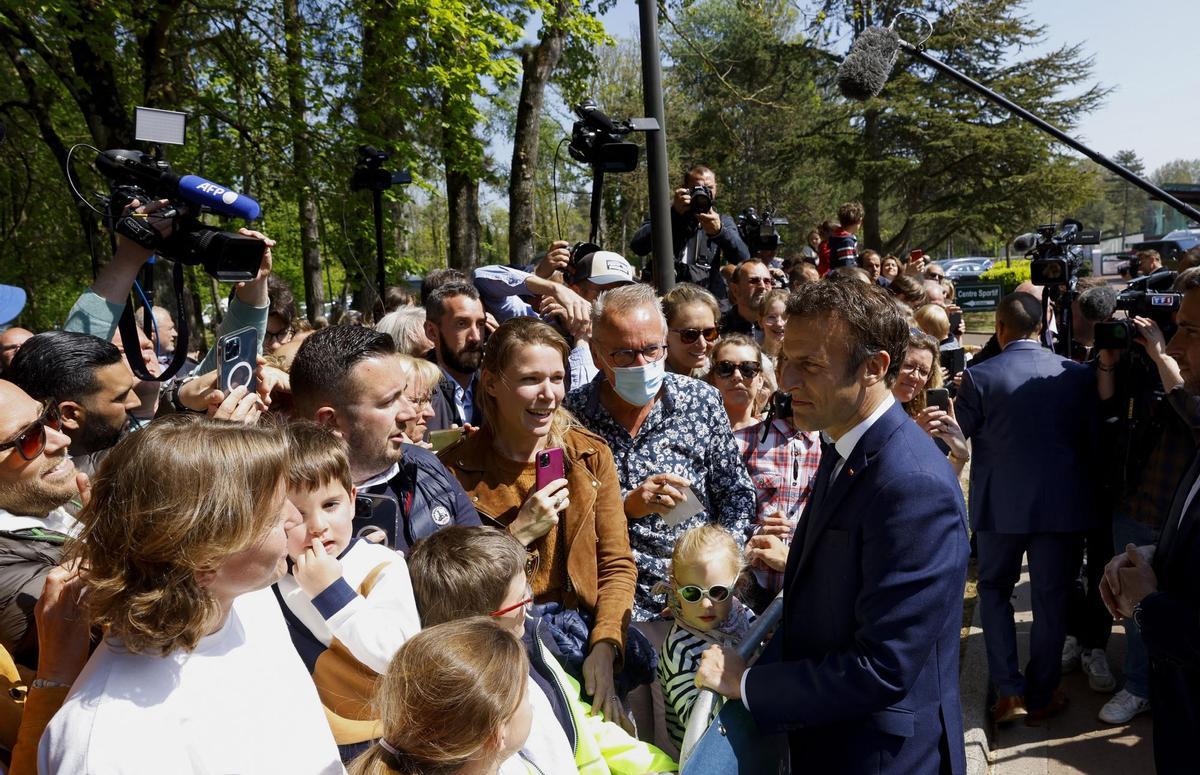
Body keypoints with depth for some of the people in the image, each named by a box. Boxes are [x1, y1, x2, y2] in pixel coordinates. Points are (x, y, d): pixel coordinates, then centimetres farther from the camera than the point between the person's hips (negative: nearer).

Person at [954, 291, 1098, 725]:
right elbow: (1093, 440, 3)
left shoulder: (979, 377, -11)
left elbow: (955, 439, -6)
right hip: (1061, 502, 2)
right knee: (1051, 599, 13)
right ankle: (1041, 697, 24)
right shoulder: (1078, 375, -3)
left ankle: (1009, 692, 11)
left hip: (1000, 505, -2)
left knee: (994, 590, 17)